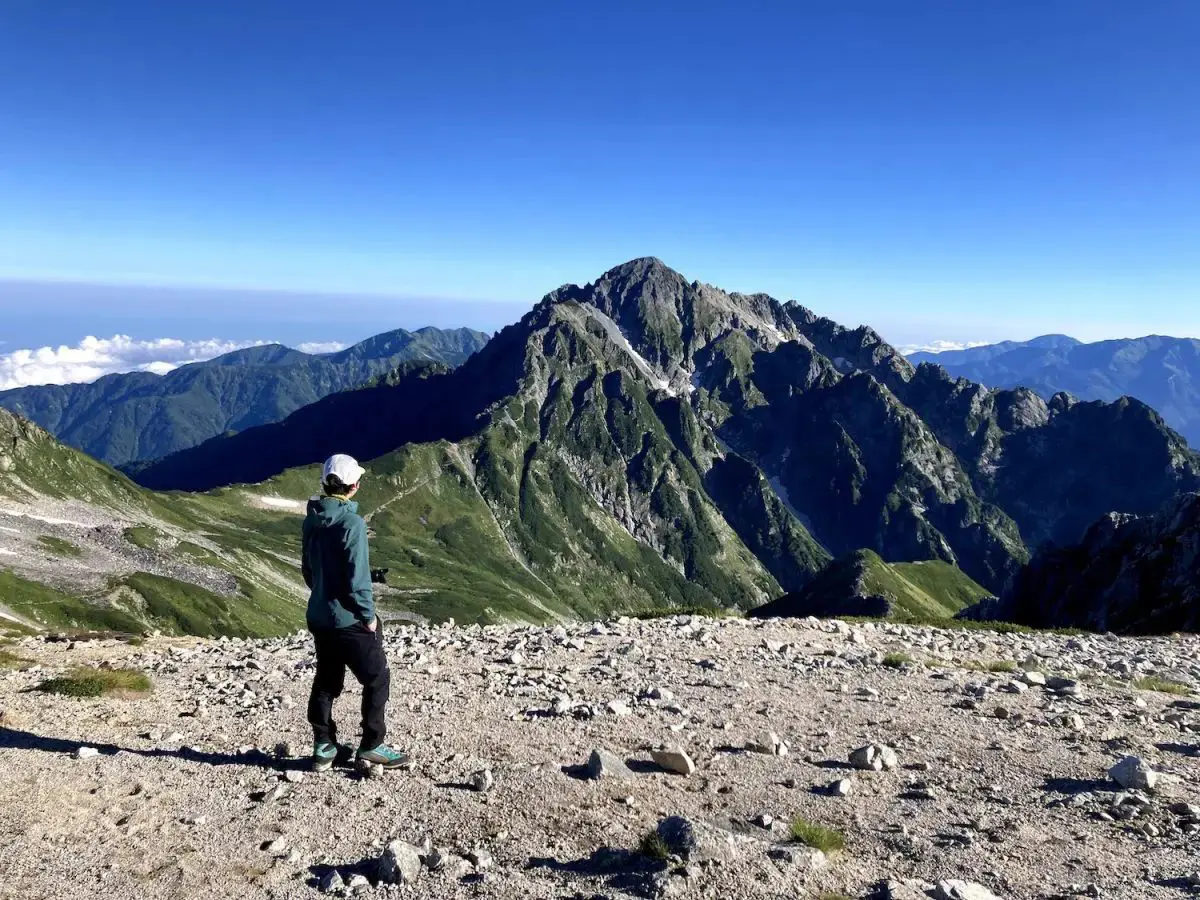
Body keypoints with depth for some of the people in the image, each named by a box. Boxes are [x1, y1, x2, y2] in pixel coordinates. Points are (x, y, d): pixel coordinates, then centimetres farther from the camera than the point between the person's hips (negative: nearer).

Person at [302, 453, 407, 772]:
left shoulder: (312, 520, 3)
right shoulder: (351, 523, -21)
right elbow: (357, 577, -22)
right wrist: (369, 615, -11)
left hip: (319, 615, 8)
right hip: (349, 618, -8)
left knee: (326, 681, 17)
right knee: (377, 679, 6)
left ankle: (324, 747, 24)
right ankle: (371, 746, 11)